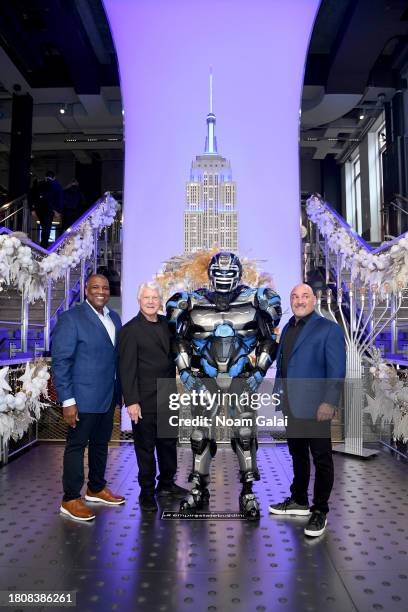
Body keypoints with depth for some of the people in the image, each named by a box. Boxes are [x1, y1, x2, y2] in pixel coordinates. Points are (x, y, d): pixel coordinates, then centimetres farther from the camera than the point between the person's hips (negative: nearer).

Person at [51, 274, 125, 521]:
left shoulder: (114, 317, 9)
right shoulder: (71, 318, -11)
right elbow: (60, 361, -14)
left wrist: (120, 391, 9)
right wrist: (68, 400, -18)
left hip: (108, 397, 7)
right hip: (84, 397, -6)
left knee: (101, 443, 18)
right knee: (77, 445, 6)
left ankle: (96, 488, 35)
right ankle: (71, 500, 20)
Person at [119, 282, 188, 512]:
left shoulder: (167, 324, 7)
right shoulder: (131, 329, -11)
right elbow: (127, 368, -14)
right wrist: (131, 402, -18)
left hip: (167, 397, 6)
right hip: (145, 400, -6)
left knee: (169, 442, 18)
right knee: (145, 447, 8)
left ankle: (166, 483, 36)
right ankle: (147, 492, 23)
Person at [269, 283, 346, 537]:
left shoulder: (329, 328, -9)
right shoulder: (287, 328, 11)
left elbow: (337, 370, -15)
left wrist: (329, 402, -21)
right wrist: (278, 392, 12)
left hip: (314, 407, -6)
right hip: (291, 406, 7)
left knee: (321, 459, 8)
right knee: (297, 454, 19)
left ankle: (320, 511, 23)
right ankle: (299, 501, 36)